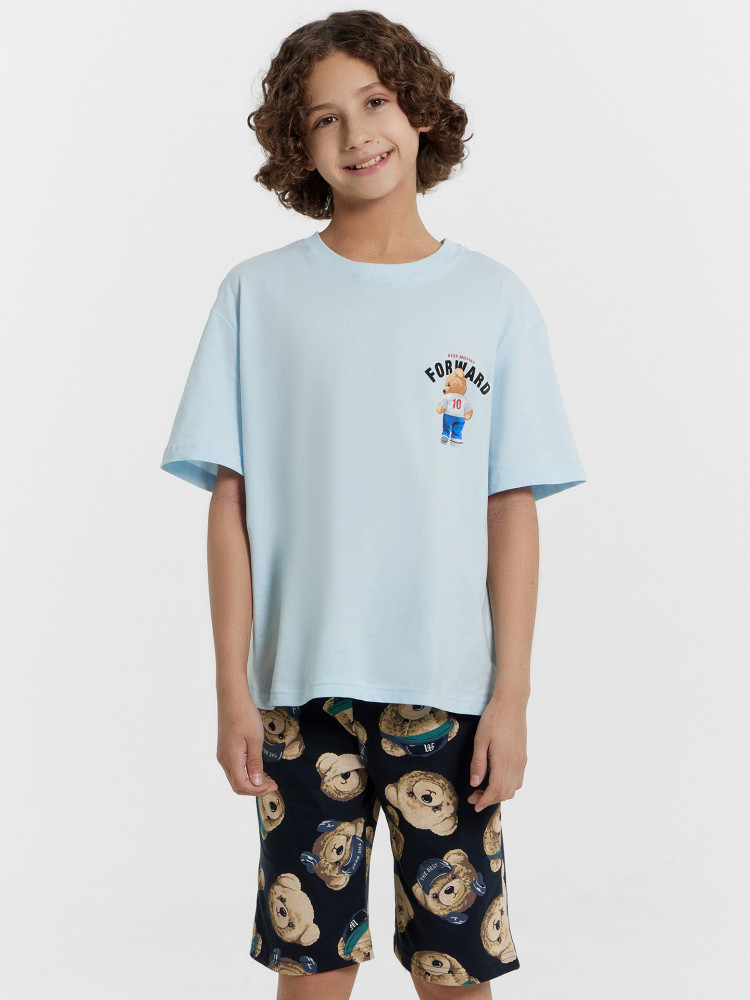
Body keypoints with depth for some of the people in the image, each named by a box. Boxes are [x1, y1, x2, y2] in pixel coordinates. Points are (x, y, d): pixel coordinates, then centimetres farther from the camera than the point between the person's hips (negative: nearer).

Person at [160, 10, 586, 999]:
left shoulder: (493, 299, 4)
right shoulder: (258, 295, 2)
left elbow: (512, 509, 2)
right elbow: (232, 505, 1)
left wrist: (513, 694, -3)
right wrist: (232, 689, -3)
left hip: (448, 690, 0)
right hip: (301, 686, 0)